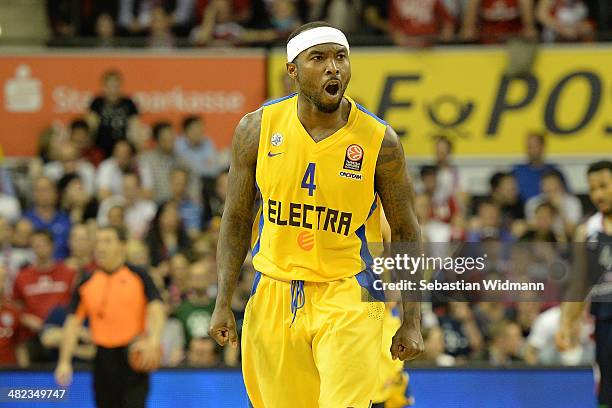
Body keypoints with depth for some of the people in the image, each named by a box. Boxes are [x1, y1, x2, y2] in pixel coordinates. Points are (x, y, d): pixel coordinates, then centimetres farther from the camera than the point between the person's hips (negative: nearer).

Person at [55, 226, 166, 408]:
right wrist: (65, 362, -1)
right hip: (104, 359, 3)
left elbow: (156, 310, -8)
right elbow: (73, 323, 8)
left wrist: (153, 341, -27)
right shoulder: (86, 284, 9)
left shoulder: (138, 277, 1)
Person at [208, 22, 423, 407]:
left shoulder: (379, 141, -8)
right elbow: (236, 219, 6)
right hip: (274, 294, 2)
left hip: (349, 299, -2)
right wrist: (224, 303, 0)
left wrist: (412, 321, -3)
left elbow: (406, 232, 0)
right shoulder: (257, 129, -3)